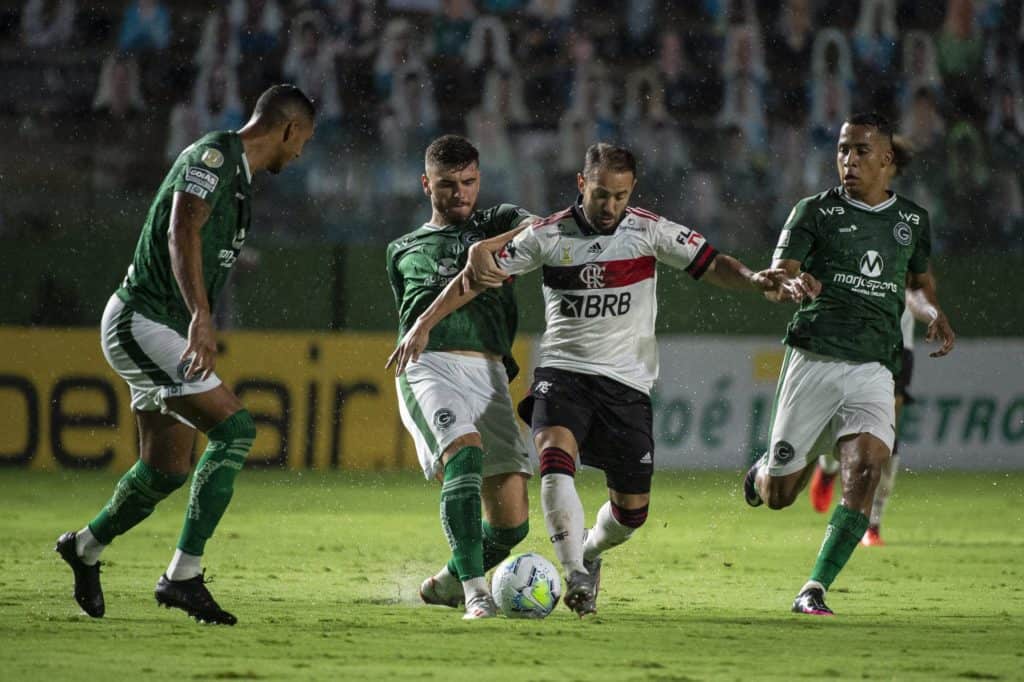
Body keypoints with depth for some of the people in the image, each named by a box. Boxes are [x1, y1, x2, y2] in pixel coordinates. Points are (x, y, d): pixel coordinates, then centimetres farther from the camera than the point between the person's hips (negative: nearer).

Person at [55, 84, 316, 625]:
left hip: (165, 331, 10)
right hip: (143, 321, -10)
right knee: (233, 427, -19)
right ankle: (183, 575, -19)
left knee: (167, 469, 14)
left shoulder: (239, 175, 18)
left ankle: (86, 548, 36)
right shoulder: (214, 155, -13)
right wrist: (200, 317, -39)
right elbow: (182, 235, -27)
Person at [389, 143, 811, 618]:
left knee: (632, 511, 0)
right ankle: (576, 578, -31)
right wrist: (424, 324, -1)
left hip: (627, 382, 1)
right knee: (554, 454, -31)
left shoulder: (650, 231, -2)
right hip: (563, 371, -1)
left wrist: (755, 280, -22)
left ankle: (589, 553, 34)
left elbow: (711, 264, -2)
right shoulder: (548, 235, -1)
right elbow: (482, 274, 4)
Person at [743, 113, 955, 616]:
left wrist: (933, 313, 8)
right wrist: (792, 283, -32)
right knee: (778, 496, 1)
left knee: (865, 468, -23)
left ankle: (814, 590, -18)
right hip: (814, 361, -2)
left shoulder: (912, 219, 13)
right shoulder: (816, 211, 2)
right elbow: (777, 277, -7)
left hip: (874, 368, 2)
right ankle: (763, 471, 40)